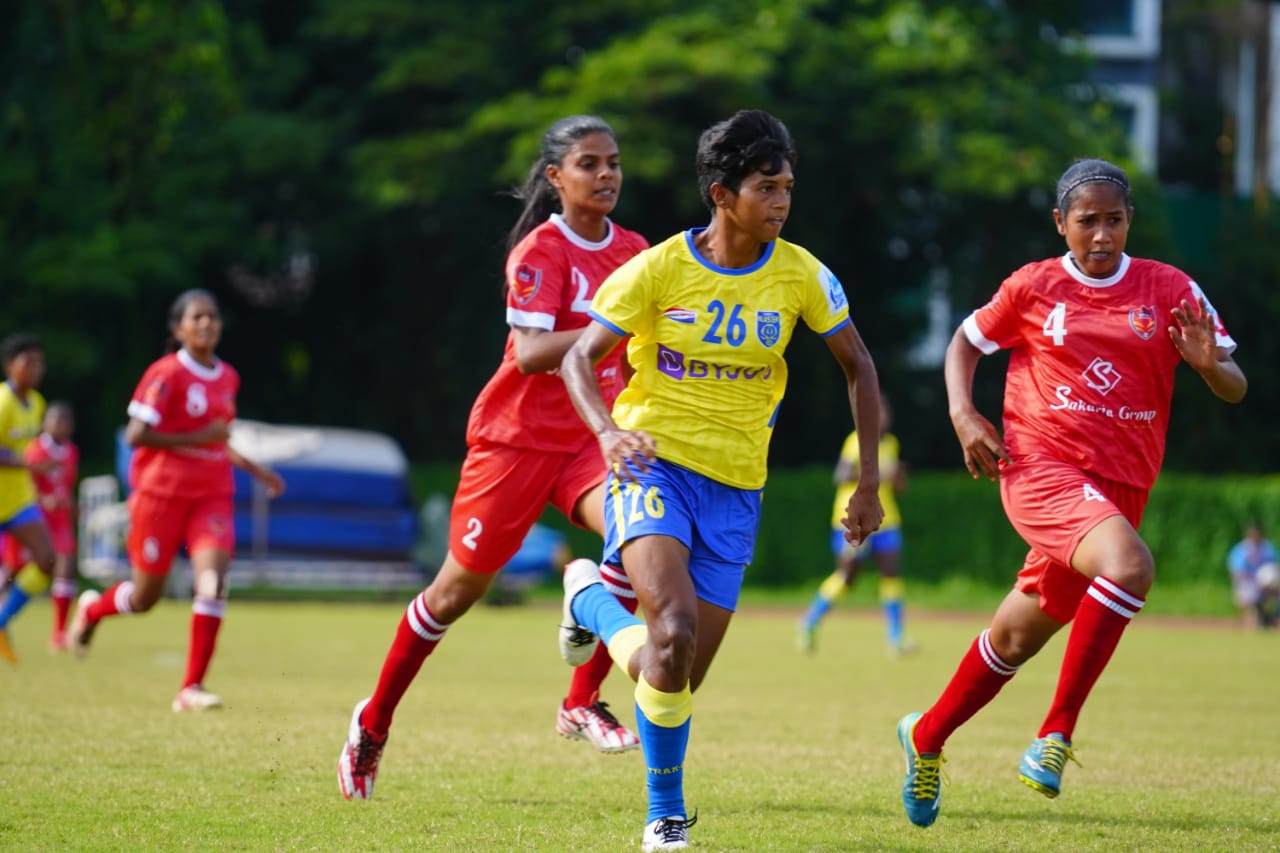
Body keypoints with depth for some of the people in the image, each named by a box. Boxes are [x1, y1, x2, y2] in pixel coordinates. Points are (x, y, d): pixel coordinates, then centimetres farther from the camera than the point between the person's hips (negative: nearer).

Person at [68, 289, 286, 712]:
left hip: (212, 496, 5)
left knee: (213, 578, -18)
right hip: (161, 493, -4)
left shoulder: (228, 378, 10)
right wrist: (198, 439, -20)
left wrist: (254, 469, 18)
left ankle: (192, 687, -13)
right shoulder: (166, 374, -11)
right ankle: (92, 608, 42)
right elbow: (135, 435, -17)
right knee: (146, 597, 6)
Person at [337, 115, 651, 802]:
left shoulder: (632, 252, 5)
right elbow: (531, 352, -27)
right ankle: (374, 721, 25)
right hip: (516, 436, -5)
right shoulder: (541, 251, -14)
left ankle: (583, 701, -12)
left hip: (591, 437, 5)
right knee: (460, 587, 4)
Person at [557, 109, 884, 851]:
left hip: (735, 486, 3)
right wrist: (608, 432, -23)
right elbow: (579, 357, -3)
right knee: (675, 634, -27)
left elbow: (858, 366, 10)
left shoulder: (799, 275, -2)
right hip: (655, 464, -3)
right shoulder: (660, 268, -8)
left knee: (682, 678, 2)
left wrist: (869, 481, 7)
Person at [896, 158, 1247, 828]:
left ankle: (926, 736, 37)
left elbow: (1234, 390, 6)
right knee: (1130, 566, -32)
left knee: (1020, 635, 13)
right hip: (1039, 466, -4)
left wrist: (1208, 363, -17)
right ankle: (1057, 730, -21)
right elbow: (966, 342, 18)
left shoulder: (1171, 291, 6)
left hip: (1118, 487, 4)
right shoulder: (1033, 287, 3)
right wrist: (963, 415, 0)